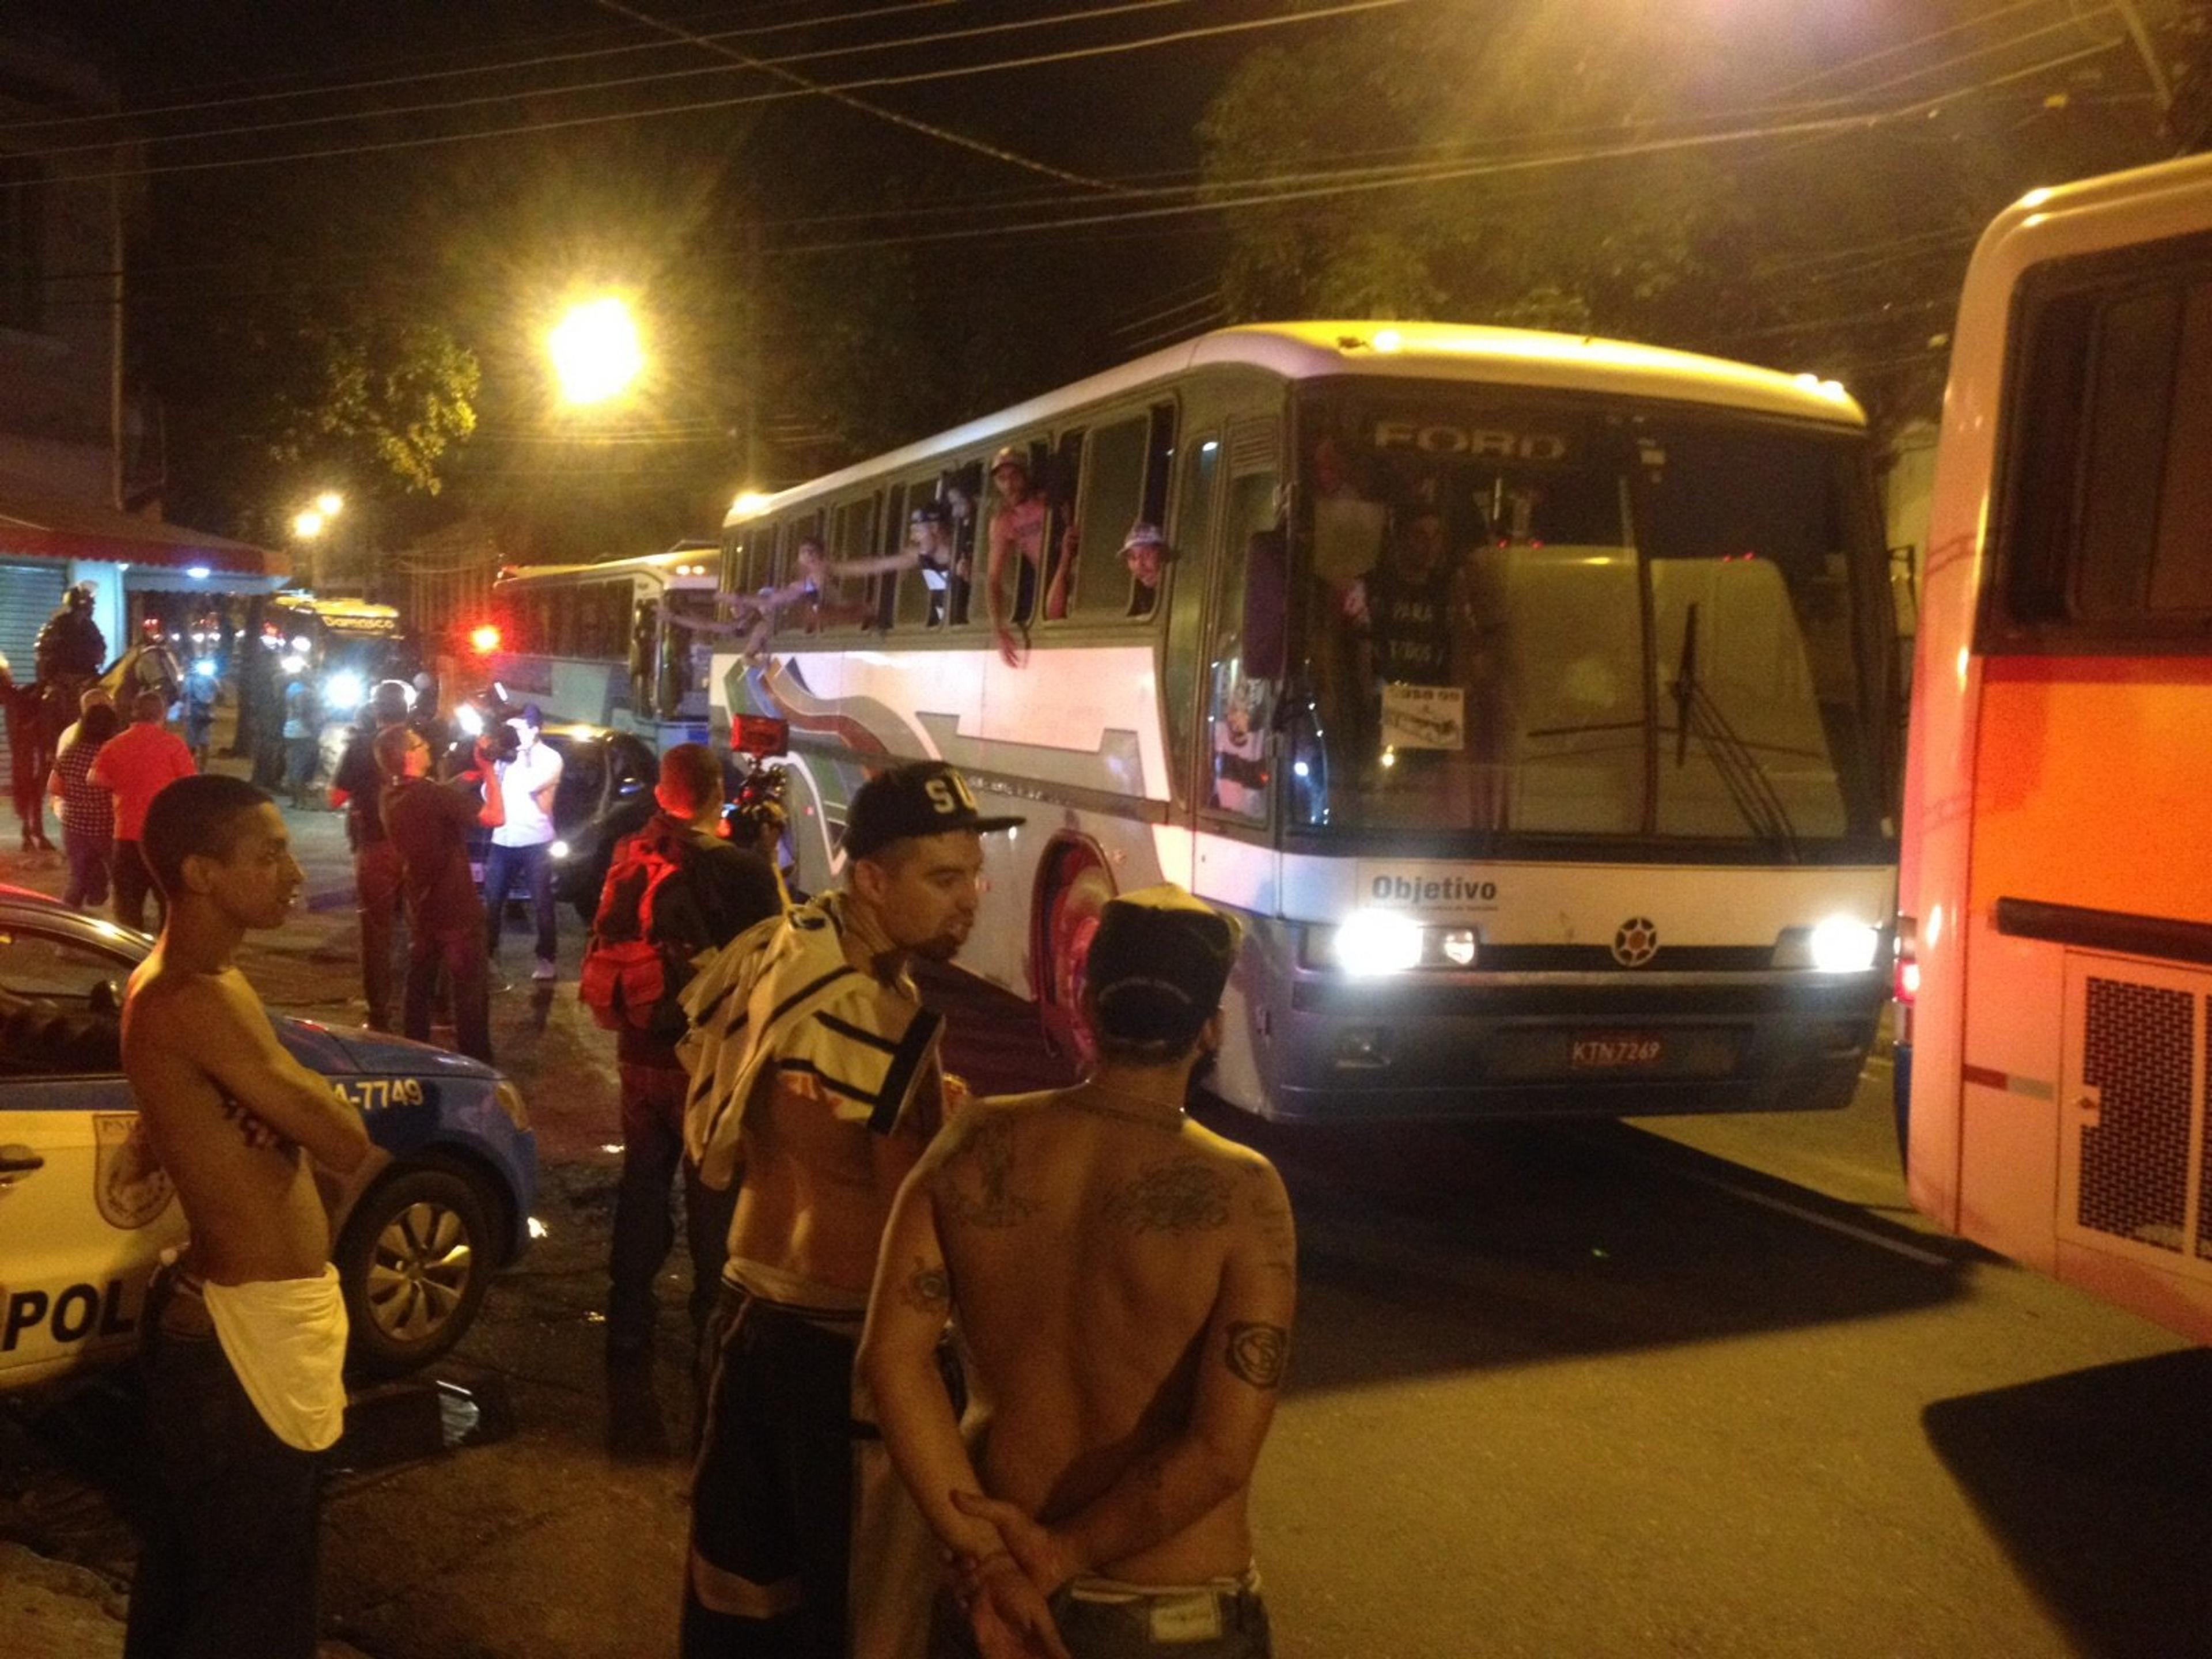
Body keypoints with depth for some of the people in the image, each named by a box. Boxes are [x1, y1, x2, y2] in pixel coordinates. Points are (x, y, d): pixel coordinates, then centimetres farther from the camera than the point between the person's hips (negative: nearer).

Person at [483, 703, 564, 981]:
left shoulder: (550, 758, -3)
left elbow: (532, 785, -20)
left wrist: (524, 755, -9)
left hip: (535, 841, -5)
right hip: (503, 840, 5)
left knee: (541, 903, 0)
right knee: (492, 899, 9)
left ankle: (547, 959, 7)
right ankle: (488, 951, 22)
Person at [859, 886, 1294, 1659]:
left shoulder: (977, 1145, -10)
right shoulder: (1240, 1195, -18)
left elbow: (893, 1356, -13)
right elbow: (1222, 1451, -23)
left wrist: (985, 1550, -13)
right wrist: (1066, 1553, -13)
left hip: (995, 1585, 2)